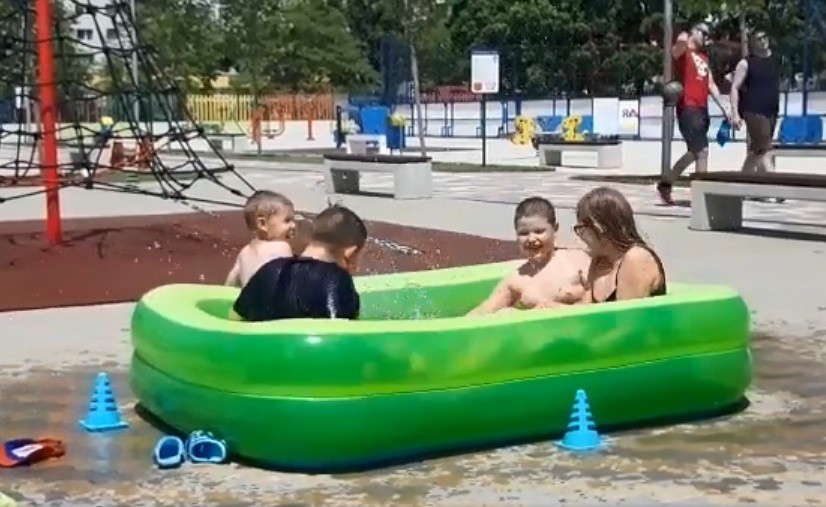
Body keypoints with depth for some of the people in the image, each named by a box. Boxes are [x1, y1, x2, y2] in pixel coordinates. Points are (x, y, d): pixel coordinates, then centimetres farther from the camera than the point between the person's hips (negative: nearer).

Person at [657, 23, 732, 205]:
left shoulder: (704, 57, 22)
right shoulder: (682, 51, -2)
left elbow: (711, 84, 23)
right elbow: (678, 48, -28)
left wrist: (723, 107, 18)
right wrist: (682, 40, -48)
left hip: (702, 109, 9)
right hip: (688, 108, -9)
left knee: (694, 153, 16)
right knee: (702, 151, -13)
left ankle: (665, 183, 29)